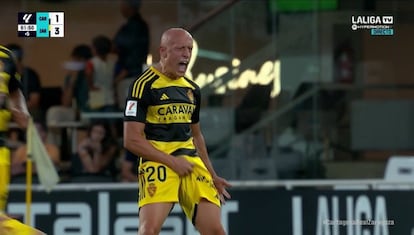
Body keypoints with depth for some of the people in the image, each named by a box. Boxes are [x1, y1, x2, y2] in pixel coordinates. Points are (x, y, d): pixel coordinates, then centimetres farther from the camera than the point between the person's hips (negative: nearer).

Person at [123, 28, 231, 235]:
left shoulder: (192, 89, 16)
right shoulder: (145, 85, -7)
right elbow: (131, 140, -11)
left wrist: (212, 175, 24)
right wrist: (172, 161, -14)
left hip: (190, 162, 6)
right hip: (157, 162, -6)